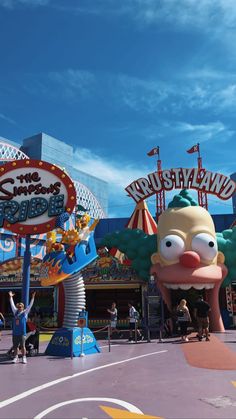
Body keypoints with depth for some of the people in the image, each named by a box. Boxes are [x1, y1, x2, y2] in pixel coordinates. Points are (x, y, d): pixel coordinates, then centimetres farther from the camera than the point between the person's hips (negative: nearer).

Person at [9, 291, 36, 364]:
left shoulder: (25, 313, 1)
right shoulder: (15, 312, 10)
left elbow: (30, 305, -4)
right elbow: (12, 305, 15)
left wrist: (33, 297, -10)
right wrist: (11, 297, 16)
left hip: (22, 333, -3)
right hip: (15, 333, 4)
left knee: (22, 346, -2)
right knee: (15, 346, 8)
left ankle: (24, 358, 6)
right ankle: (15, 357, 19)